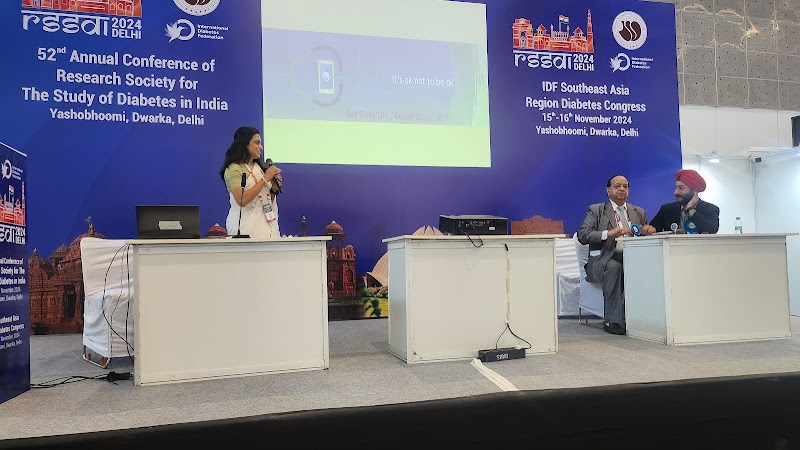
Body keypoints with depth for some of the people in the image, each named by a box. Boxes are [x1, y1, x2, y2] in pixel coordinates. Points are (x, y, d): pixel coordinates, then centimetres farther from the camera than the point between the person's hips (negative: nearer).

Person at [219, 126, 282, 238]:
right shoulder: (234, 168, -7)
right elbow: (241, 200, -21)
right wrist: (265, 179, -17)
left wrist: (274, 188, -1)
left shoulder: (259, 167, 14)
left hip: (266, 224, 6)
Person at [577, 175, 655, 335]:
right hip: (604, 260, -3)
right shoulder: (596, 210, 10)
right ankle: (612, 320, -29)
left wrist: (650, 230, -5)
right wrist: (608, 233, -20)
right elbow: (582, 235, -5)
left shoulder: (639, 212, 24)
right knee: (614, 267, -36)